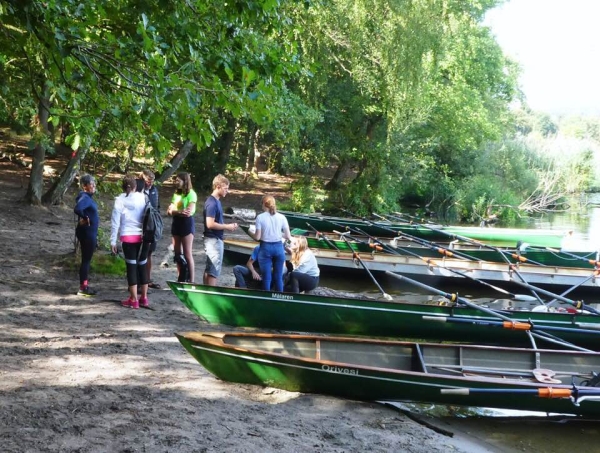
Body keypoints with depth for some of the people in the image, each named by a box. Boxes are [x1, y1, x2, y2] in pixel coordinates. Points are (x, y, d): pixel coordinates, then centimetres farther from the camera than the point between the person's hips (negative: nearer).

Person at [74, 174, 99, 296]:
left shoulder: (88, 197, 9)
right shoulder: (84, 197, -20)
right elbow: (77, 208, -39)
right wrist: (84, 218, -23)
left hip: (90, 233, 10)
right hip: (86, 233, -10)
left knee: (87, 259, 16)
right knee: (86, 259, -2)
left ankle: (85, 285, 25)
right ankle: (82, 288, 5)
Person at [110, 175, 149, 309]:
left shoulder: (120, 200, -3)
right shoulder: (143, 198, 2)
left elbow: (115, 221, -3)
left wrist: (113, 240, 1)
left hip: (128, 237, -2)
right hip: (143, 236, 2)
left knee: (131, 266, 4)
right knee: (142, 266, 13)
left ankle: (134, 300, 6)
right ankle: (144, 298, 19)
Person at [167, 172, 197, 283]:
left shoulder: (191, 194, -9)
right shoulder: (176, 194, 12)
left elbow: (189, 212, -20)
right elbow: (169, 211, 3)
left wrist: (175, 211, -11)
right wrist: (180, 212, -16)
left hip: (187, 223, -7)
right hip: (176, 223, 7)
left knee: (187, 254, -6)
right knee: (177, 253, 11)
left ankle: (191, 281, -2)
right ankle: (181, 279, 19)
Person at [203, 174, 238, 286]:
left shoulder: (216, 201, 12)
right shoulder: (212, 203, -18)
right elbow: (210, 224, -24)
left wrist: (228, 226, 6)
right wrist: (227, 227, -14)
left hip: (216, 239, 10)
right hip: (213, 240, -10)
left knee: (209, 269, 13)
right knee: (214, 269, -8)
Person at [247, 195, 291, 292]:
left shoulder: (260, 217, -7)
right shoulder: (282, 217, -1)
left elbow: (257, 237, -7)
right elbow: (288, 236, 0)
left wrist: (250, 232, 13)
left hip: (266, 248, -2)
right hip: (278, 247, 2)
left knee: (266, 277, 4)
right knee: (278, 277, 9)